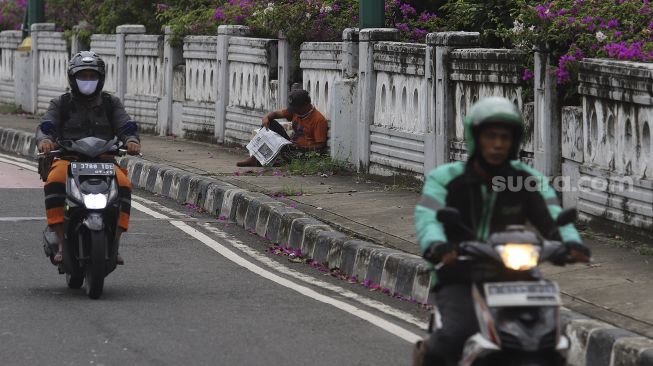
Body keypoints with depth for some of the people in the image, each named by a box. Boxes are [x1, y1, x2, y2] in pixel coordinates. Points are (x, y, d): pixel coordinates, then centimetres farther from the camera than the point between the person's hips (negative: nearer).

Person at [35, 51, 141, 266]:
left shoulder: (111, 104, 16)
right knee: (54, 182, -35)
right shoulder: (61, 104, 13)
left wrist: (132, 140, -24)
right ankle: (62, 245, -34)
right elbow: (46, 125, -2)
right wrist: (44, 140, -28)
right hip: (67, 159, -1)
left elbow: (126, 125, 1)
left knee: (123, 184, -31)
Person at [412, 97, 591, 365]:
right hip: (458, 280, -2)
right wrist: (437, 246, -42)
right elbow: (427, 218, -19)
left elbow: (552, 217, -9)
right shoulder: (445, 178, -3)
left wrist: (571, 242, -31)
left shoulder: (527, 180, 5)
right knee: (457, 333, -30)